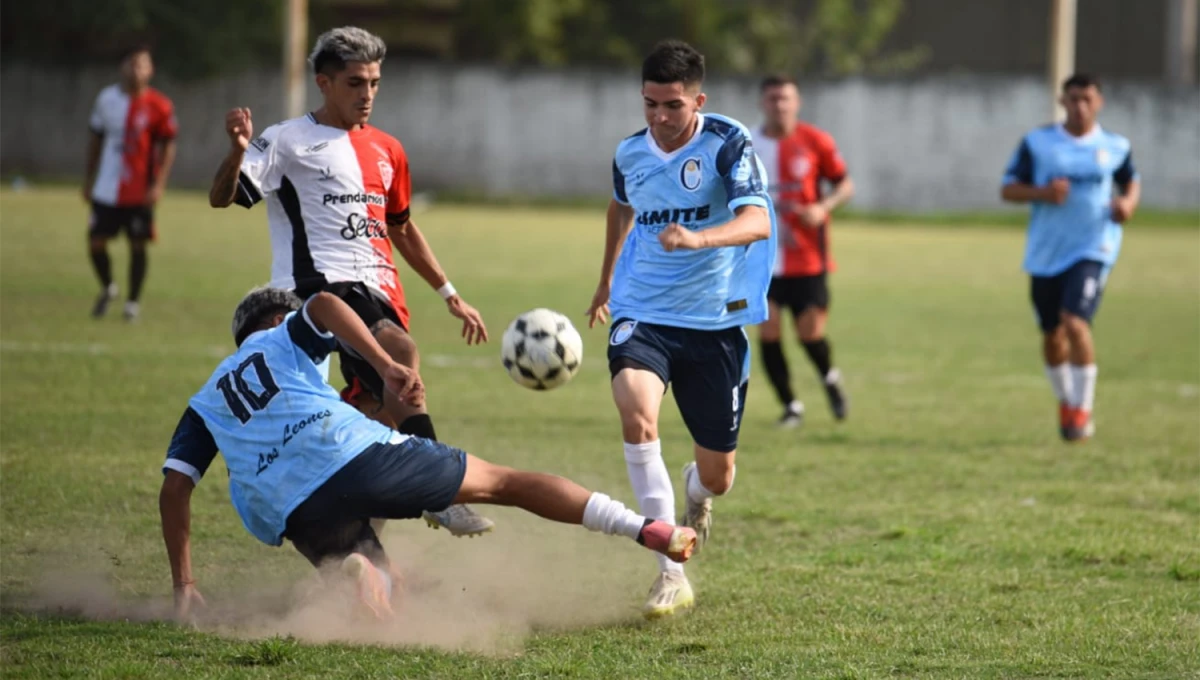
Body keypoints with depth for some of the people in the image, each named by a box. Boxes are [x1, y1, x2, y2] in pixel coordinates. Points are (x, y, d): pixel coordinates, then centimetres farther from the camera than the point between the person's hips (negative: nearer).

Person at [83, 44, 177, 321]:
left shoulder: (159, 106, -8)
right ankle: (107, 288, 29)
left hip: (139, 192, -3)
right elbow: (96, 139, 12)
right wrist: (88, 179, 13)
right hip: (106, 190, 3)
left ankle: (132, 303, 14)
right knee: (96, 242, 3)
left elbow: (168, 146, -5)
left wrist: (159, 184, -14)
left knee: (138, 245, 2)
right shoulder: (106, 99, 3)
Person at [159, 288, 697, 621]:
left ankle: (355, 569, -20)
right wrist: (387, 366, -11)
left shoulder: (204, 404, 29)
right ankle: (652, 533, 8)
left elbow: (174, 487, 16)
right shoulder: (286, 337, 23)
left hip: (300, 513, 2)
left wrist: (184, 587, 16)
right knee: (506, 482, 13)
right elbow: (324, 304, -2)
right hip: (356, 454, -2)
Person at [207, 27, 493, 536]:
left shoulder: (385, 151, 20)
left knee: (376, 410, -1)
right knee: (401, 352, -30)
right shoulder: (290, 141, 2)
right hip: (318, 284, -7)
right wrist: (238, 152, -26)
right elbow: (222, 198, -5)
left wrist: (450, 295, 32)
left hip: (378, 292, 7)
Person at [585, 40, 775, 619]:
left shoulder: (728, 143, -12)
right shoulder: (629, 154, 2)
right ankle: (671, 572, -26)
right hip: (642, 315, 2)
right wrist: (607, 277, 36)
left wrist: (698, 238, -46)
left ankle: (695, 495, 49)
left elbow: (757, 222, -27)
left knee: (717, 476, 6)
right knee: (636, 414, -31)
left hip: (715, 322, -1)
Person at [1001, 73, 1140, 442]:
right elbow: (1008, 189, 0)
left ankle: (1082, 409, -9)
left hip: (1093, 249, -2)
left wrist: (1128, 202, -4)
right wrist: (1042, 193, -18)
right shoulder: (1037, 143, 0)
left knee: (1075, 322, -20)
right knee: (1052, 333, 10)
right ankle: (1066, 401, 34)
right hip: (1046, 254, 2)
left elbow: (1131, 182, 19)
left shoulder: (1115, 146, 2)